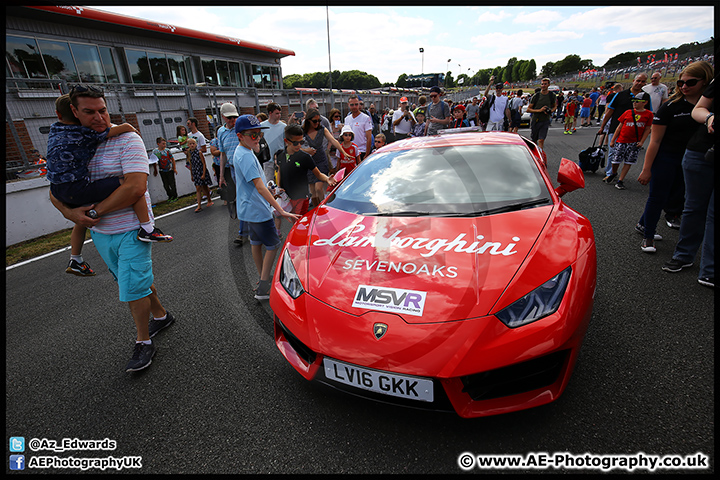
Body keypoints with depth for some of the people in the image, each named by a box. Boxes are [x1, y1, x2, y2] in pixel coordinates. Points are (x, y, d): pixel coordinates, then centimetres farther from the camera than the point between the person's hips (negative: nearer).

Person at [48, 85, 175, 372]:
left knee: (133, 288, -4)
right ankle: (160, 315, 39)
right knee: (134, 280, 18)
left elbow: (135, 188, -25)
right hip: (99, 232, 7)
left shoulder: (127, 140, -13)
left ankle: (143, 342, 14)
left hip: (131, 230, -6)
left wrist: (94, 211, -20)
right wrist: (69, 212, -11)